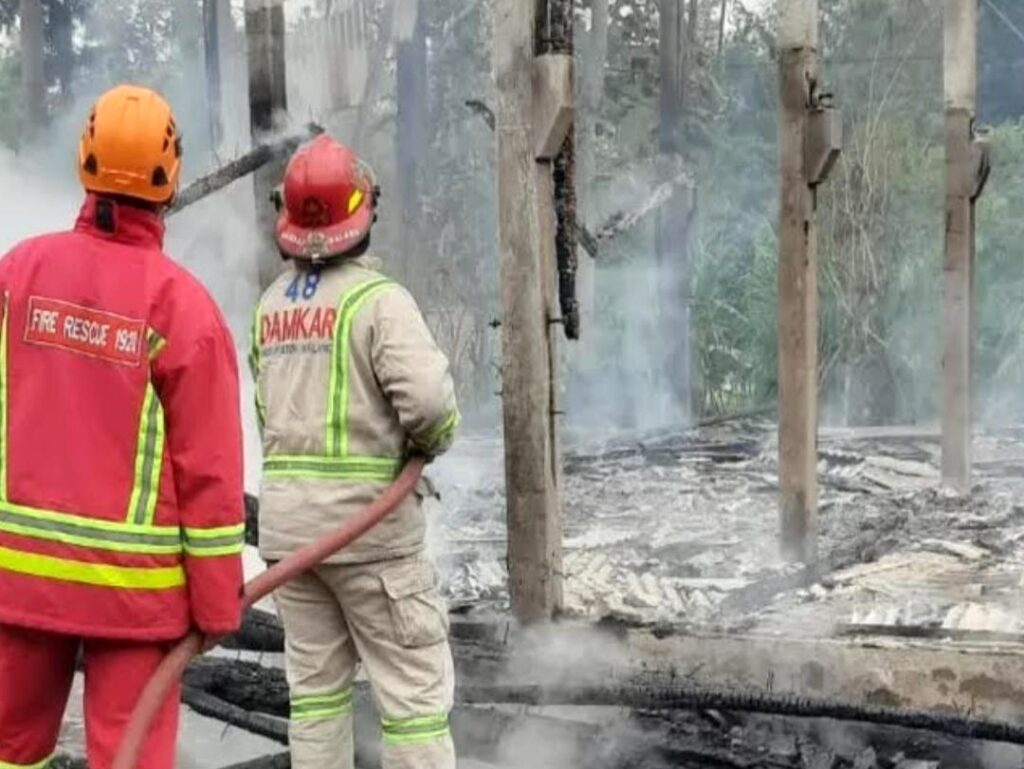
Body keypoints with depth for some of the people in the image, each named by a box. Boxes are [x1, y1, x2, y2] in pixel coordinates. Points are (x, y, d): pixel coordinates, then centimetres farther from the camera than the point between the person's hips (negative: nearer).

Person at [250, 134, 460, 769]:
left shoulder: (270, 305, 9)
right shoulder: (379, 297, -13)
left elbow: (274, 411, 11)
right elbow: (429, 400, -23)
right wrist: (433, 440, -4)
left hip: (287, 519, 7)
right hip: (367, 517, -6)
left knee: (317, 682, 14)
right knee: (415, 688, 1)